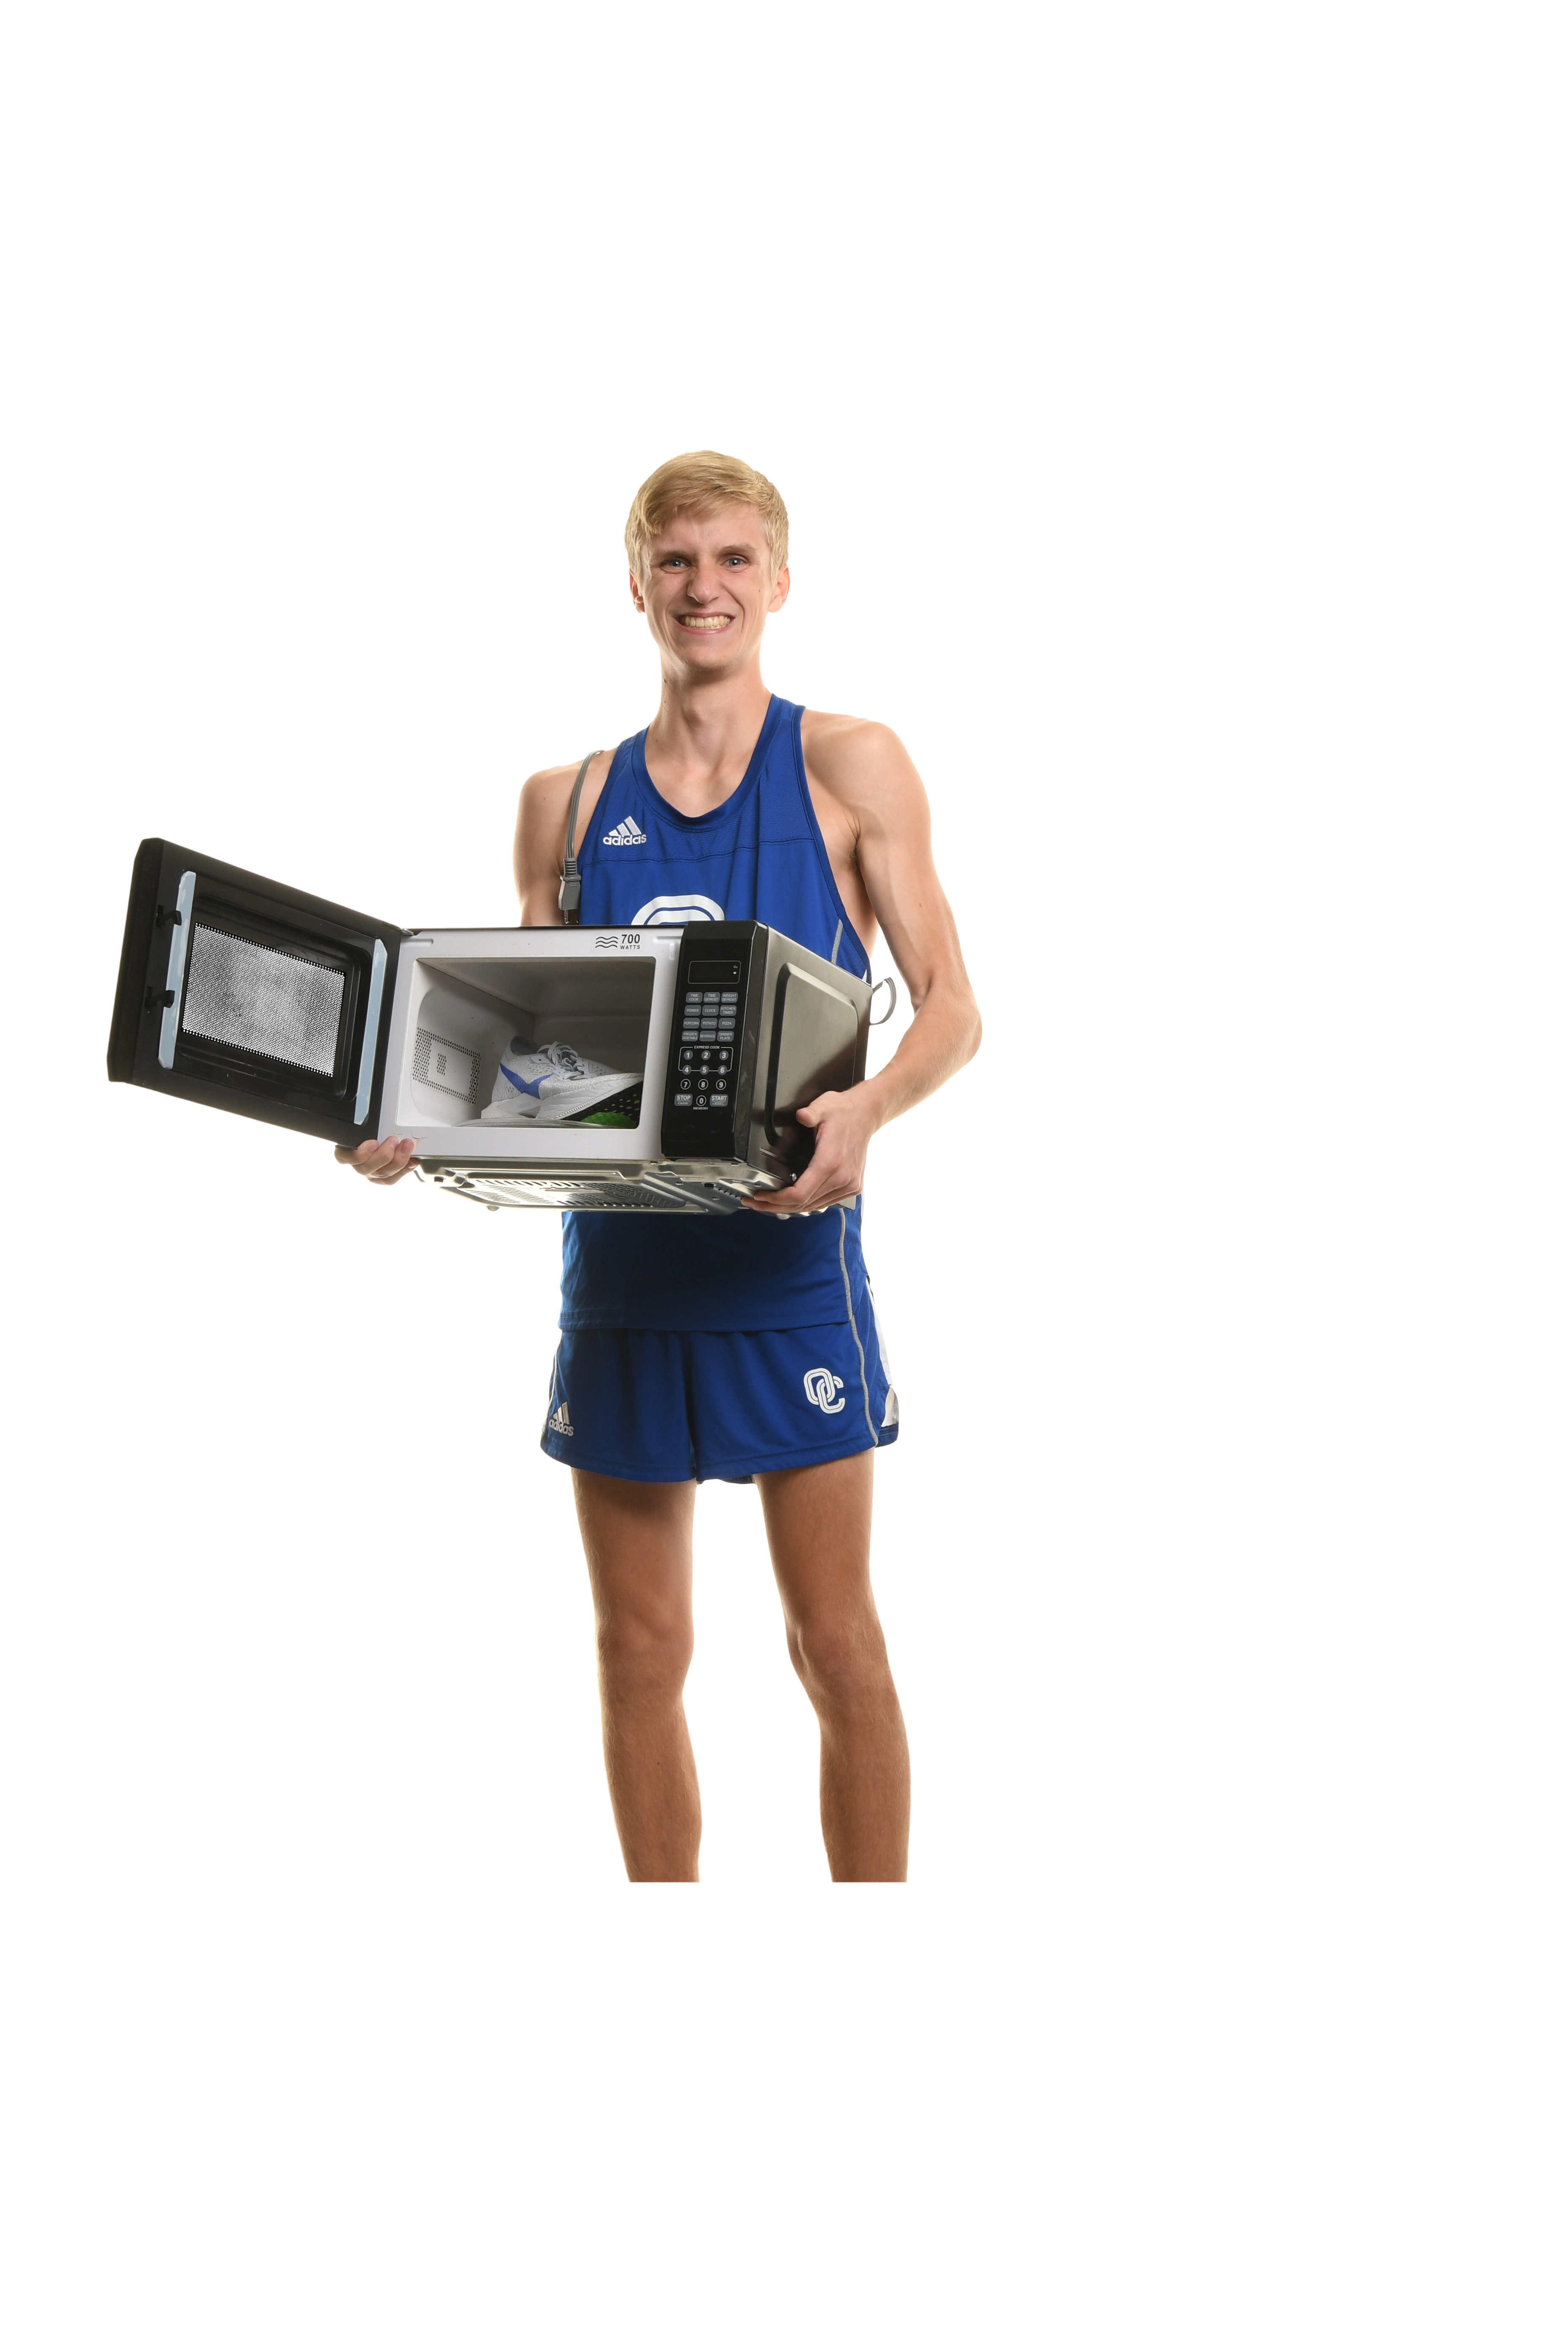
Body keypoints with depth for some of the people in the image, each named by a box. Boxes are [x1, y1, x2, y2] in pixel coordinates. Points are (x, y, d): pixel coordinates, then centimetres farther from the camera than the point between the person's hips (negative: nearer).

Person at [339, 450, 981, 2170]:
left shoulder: (848, 765, 1)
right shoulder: (565, 800, 12)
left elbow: (952, 1003, -4)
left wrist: (866, 1110, -24)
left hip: (783, 1244, -4)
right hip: (614, 1250, 4)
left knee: (836, 1650, -1)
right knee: (638, 1652, 7)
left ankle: (874, 2052, 13)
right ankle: (681, 2042, 21)